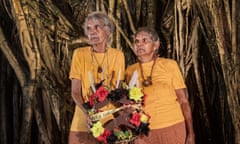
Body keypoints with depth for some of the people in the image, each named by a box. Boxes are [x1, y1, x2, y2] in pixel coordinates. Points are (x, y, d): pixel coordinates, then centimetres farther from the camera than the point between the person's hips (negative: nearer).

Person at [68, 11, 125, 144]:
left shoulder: (118, 55, 0)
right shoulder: (80, 54, -4)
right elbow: (75, 92, -4)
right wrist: (87, 112, -21)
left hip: (111, 118, 1)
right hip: (84, 118, -1)